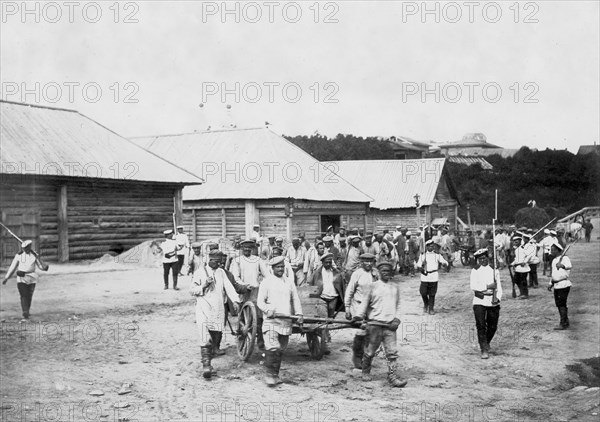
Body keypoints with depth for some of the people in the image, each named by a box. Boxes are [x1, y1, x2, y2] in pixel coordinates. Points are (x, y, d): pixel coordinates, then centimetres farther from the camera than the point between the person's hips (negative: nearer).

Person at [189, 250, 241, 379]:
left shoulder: (221, 272, 12)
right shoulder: (199, 273, -1)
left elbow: (228, 287, 2)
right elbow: (192, 290, -1)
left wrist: (235, 300, -13)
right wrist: (203, 286, -17)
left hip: (218, 311, 5)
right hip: (204, 310, -5)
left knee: (215, 339, 9)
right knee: (205, 339, -14)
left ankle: (208, 363, 22)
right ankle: (206, 365, -14)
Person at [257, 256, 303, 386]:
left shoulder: (289, 283, 14)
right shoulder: (266, 282, 1)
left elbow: (296, 300, 16)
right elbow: (260, 301, -4)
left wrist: (299, 314, -1)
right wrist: (269, 311, -21)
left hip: (286, 322, 5)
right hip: (271, 321, -5)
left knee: (280, 350, 10)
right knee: (272, 349, -17)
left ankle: (275, 375, 20)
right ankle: (270, 375, -10)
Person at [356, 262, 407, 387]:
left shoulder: (395, 286, 10)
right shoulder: (374, 286, 1)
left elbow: (398, 304, 17)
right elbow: (365, 302, 8)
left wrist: (397, 318, 4)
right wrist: (358, 317, 3)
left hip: (390, 325, 2)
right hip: (375, 323, -2)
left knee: (392, 352, -4)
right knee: (371, 350, 7)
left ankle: (392, 376, -2)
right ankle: (365, 371, 28)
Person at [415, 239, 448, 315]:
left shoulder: (437, 256, 12)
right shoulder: (423, 256, 11)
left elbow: (445, 262, 7)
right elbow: (418, 265, 8)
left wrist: (444, 263, -17)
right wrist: (419, 267, -15)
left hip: (434, 278, 0)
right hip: (425, 277, 0)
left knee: (432, 294, 1)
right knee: (423, 292, -5)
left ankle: (431, 308, 14)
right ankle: (425, 304, 23)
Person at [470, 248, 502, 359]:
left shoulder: (494, 271, 10)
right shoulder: (475, 271, 3)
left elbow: (499, 287, 5)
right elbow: (473, 286, -9)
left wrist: (498, 298, -13)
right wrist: (488, 286, -15)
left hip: (493, 302, 3)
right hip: (479, 301, -2)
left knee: (492, 326, 10)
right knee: (481, 326, -9)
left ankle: (486, 343, 36)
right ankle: (484, 350, -4)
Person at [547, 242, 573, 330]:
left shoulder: (564, 258, -13)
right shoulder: (554, 260, 15)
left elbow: (570, 266, -35)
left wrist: (562, 266, -54)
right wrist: (550, 283, 22)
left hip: (564, 284, -9)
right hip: (556, 285, 9)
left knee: (561, 304, -8)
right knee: (558, 304, 13)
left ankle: (563, 324, -3)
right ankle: (565, 322, 24)